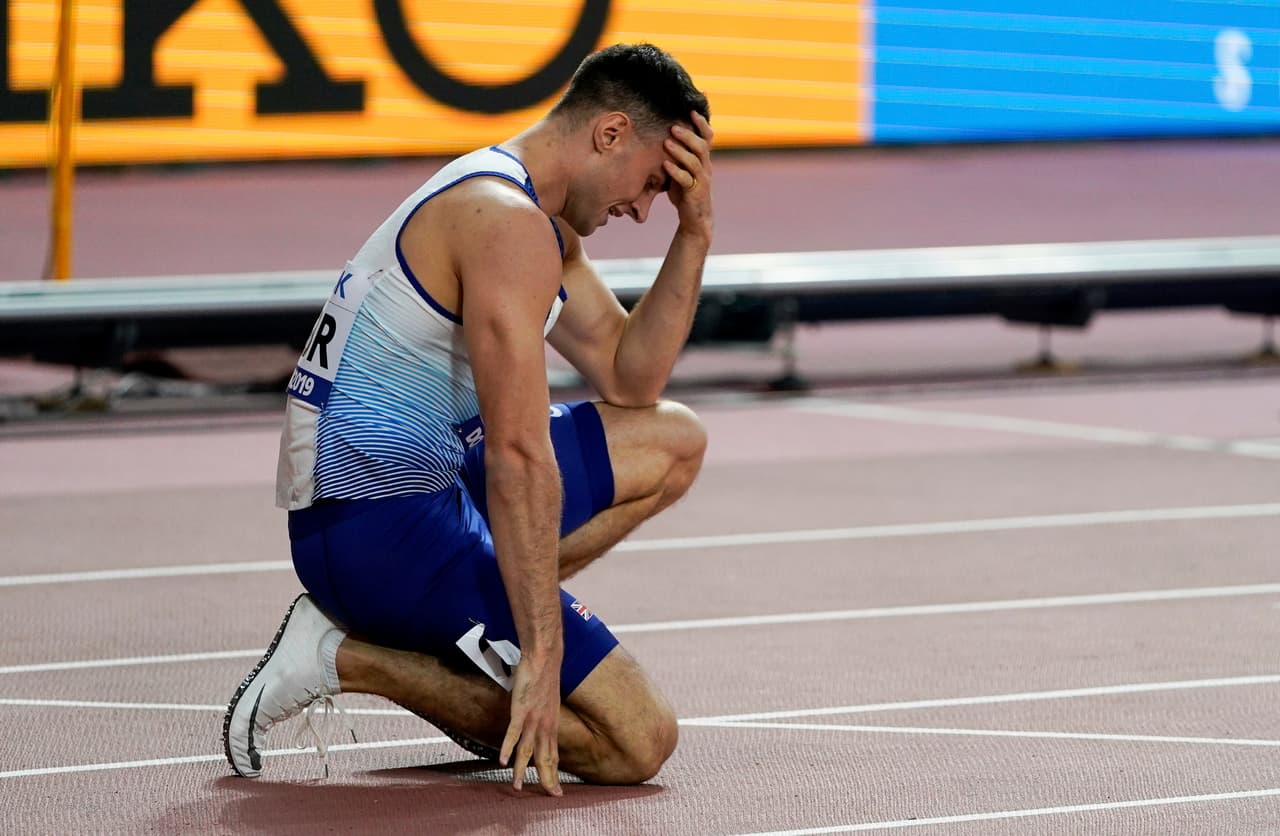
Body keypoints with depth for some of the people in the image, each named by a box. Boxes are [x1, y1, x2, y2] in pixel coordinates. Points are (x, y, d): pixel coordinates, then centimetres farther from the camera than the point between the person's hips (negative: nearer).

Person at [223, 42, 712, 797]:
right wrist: (542, 659, -28)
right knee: (638, 742, -11)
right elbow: (518, 456, -25)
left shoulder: (535, 219, 15)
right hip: (380, 525, -10)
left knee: (673, 442, 19)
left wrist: (694, 235, 7)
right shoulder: (508, 226, -18)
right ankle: (350, 657, -7)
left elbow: (631, 381, 20)